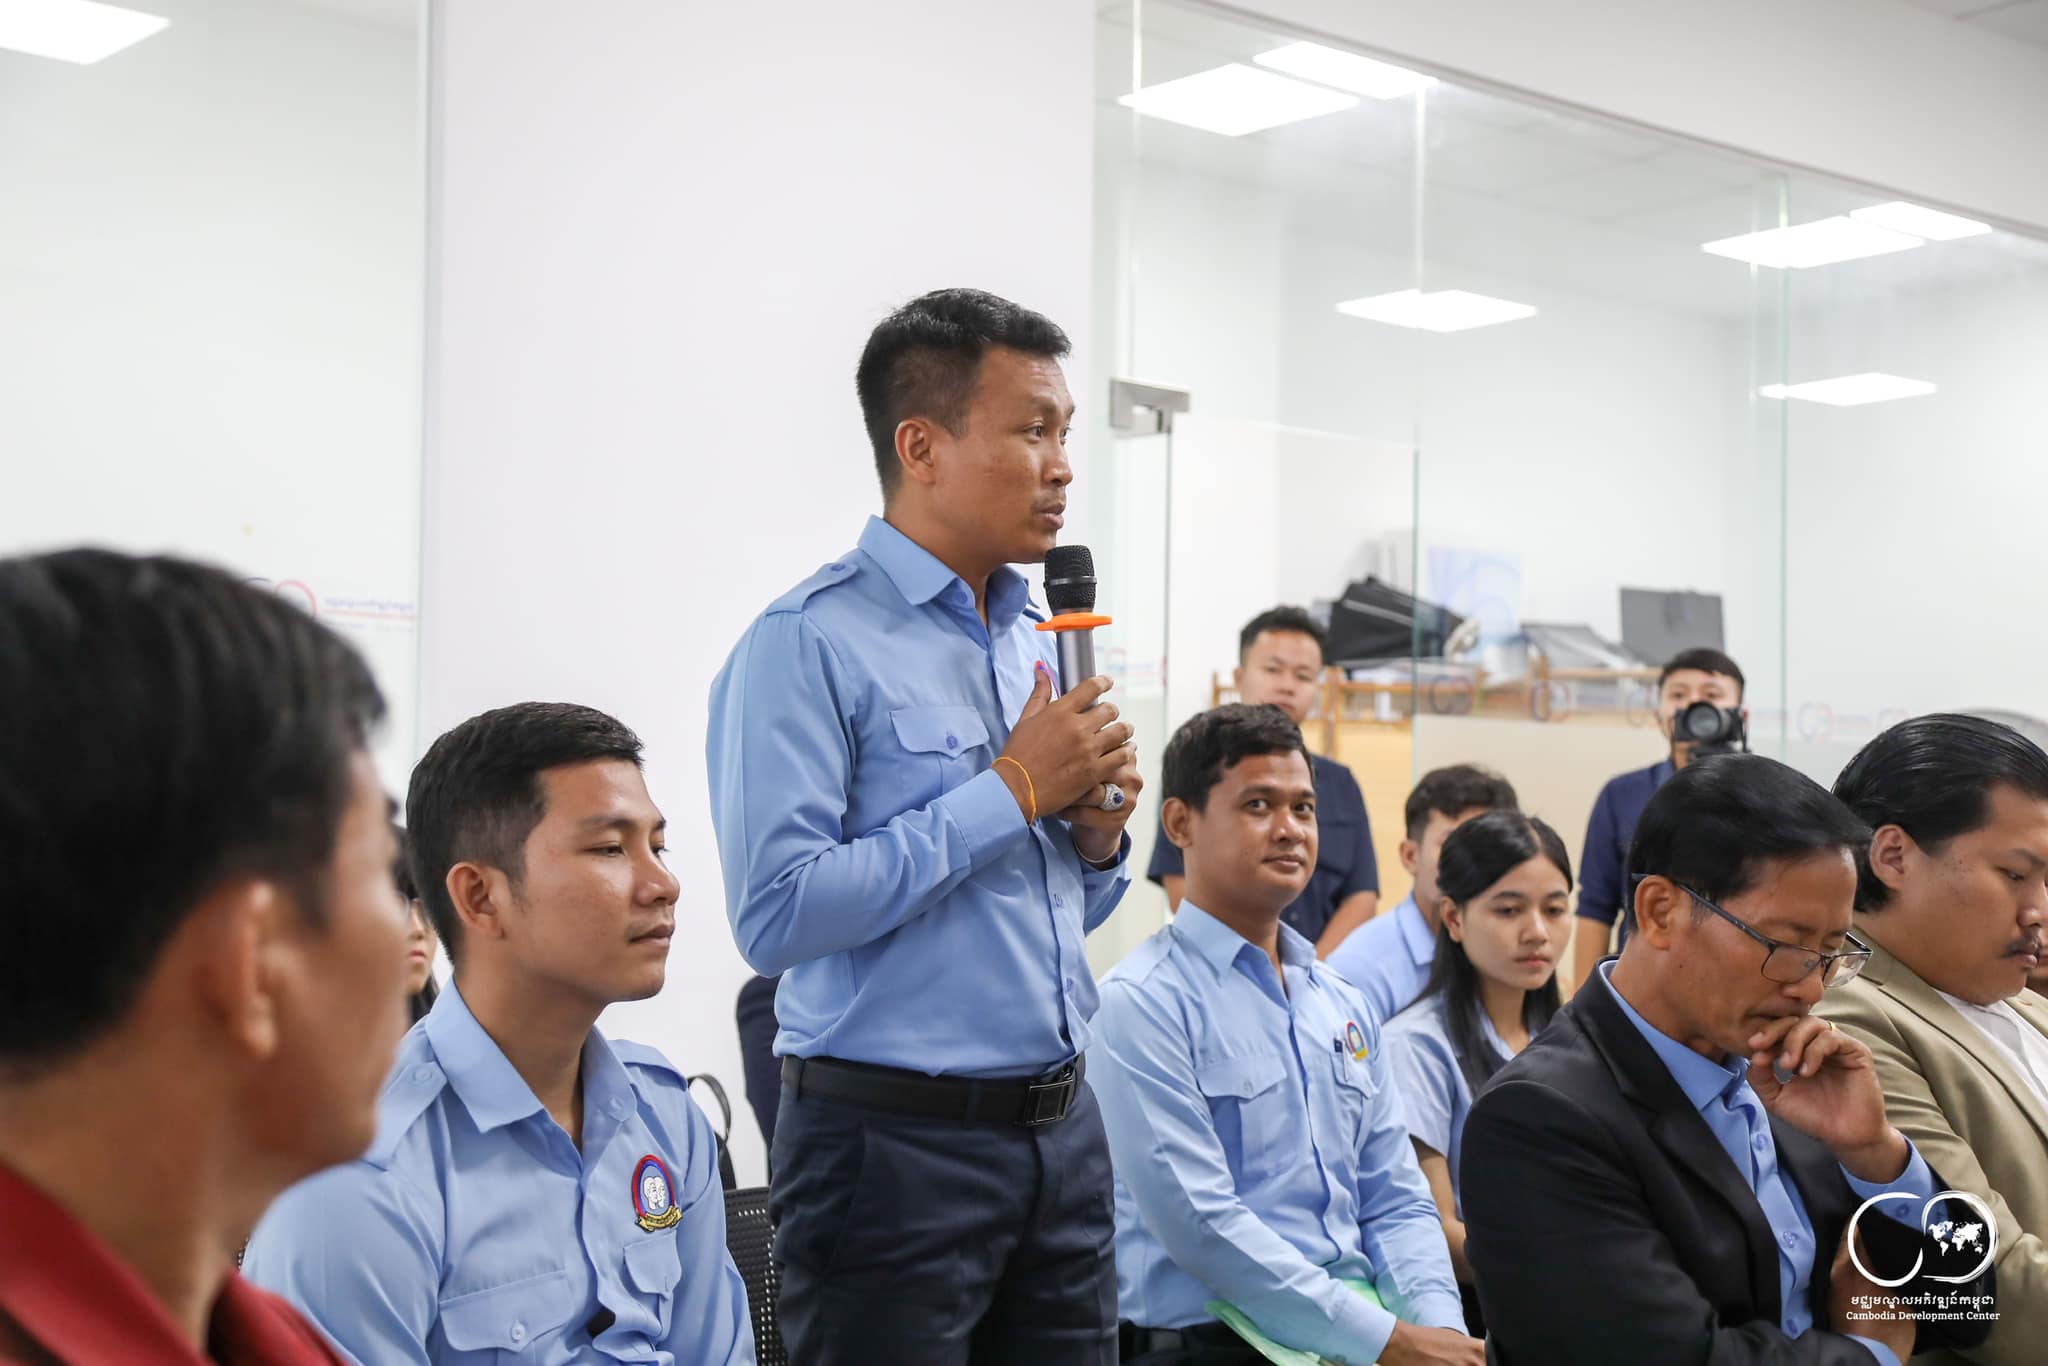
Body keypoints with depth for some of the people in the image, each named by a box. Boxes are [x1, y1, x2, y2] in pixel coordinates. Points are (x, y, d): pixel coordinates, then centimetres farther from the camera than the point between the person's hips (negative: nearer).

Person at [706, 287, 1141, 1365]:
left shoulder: (1039, 640, 13)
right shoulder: (810, 643, -11)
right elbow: (775, 913, -23)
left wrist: (1099, 834, -2)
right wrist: (1012, 789, -17)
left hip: (1063, 1126, 7)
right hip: (894, 1144, -7)